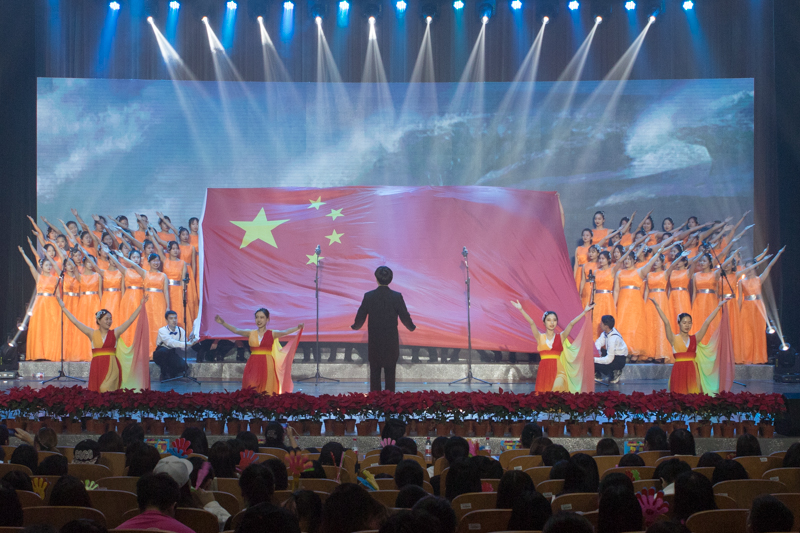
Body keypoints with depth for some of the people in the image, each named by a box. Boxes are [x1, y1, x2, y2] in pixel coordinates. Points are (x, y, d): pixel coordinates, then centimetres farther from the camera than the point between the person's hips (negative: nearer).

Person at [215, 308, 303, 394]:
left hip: (267, 365, -2)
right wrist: (223, 323, -7)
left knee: (267, 390, -6)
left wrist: (297, 328, -25)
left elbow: (284, 332, -9)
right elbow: (236, 330, 2)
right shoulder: (250, 333, 9)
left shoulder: (272, 334, 4)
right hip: (253, 365, 2)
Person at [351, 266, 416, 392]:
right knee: (390, 372, 7)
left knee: (374, 372, 9)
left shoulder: (369, 296, -9)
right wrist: (411, 327, 16)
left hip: (374, 341, 0)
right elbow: (405, 317, -4)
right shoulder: (397, 296, -10)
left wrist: (355, 326, 19)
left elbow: (360, 317, -3)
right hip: (391, 342, 0)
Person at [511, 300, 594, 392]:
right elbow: (531, 323, -2)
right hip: (544, 370, 0)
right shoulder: (540, 337, 8)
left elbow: (571, 324, 4)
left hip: (557, 370, 0)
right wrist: (521, 310, -14)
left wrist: (585, 311, -2)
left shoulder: (561, 337, 10)